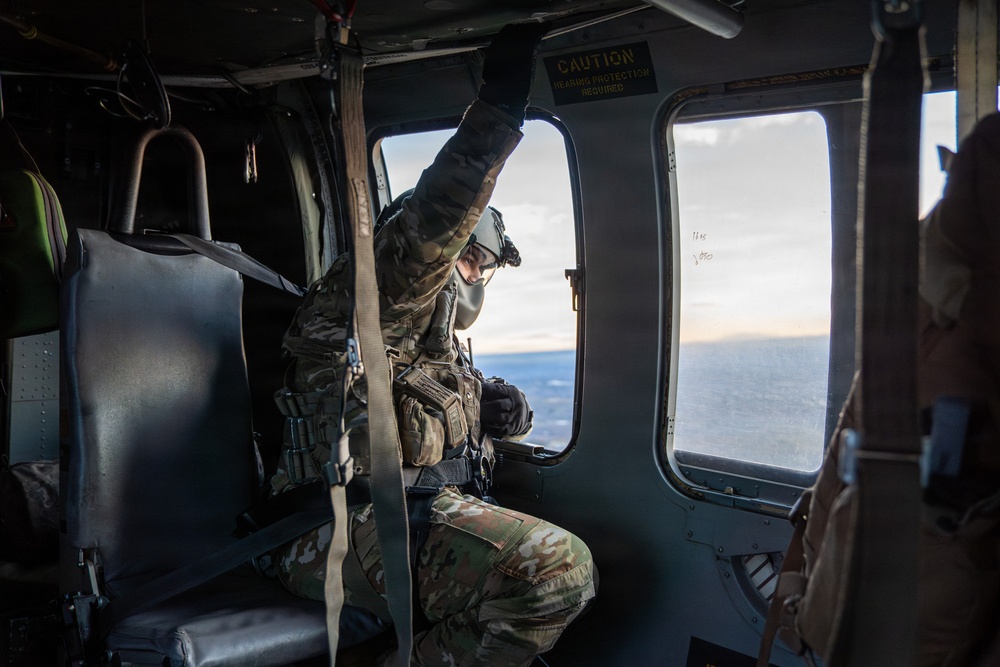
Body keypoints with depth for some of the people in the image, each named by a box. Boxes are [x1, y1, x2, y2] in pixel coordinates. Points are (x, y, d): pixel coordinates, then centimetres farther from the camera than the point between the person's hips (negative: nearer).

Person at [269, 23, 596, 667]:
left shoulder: (439, 339, 30)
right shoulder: (375, 297, 0)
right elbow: (430, 225, -19)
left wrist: (494, 409, 10)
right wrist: (498, 107, -24)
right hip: (358, 519, -10)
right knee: (557, 569, -28)